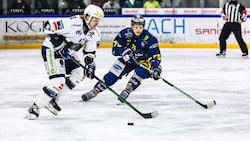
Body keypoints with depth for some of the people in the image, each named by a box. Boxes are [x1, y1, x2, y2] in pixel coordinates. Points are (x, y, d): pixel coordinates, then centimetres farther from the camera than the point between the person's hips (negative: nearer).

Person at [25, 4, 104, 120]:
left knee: (79, 74, 3)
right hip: (51, 49, -9)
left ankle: (52, 99, 11)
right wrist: (59, 45, -30)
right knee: (58, 81, -20)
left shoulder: (94, 33, -4)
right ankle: (35, 107, -11)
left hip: (67, 52, 9)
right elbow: (49, 26, -30)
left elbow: (90, 51, 5)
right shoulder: (73, 24, -31)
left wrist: (90, 64, -12)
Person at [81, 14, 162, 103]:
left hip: (143, 61, -2)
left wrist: (156, 68, -41)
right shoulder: (125, 33, -19)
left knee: (140, 72, -33)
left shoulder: (149, 38, -25)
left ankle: (127, 91, -27)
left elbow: (155, 55, -25)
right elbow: (115, 49, -17)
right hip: (128, 59, 2)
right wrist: (124, 51, -38)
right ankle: (95, 90, 1)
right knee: (113, 74, -8)